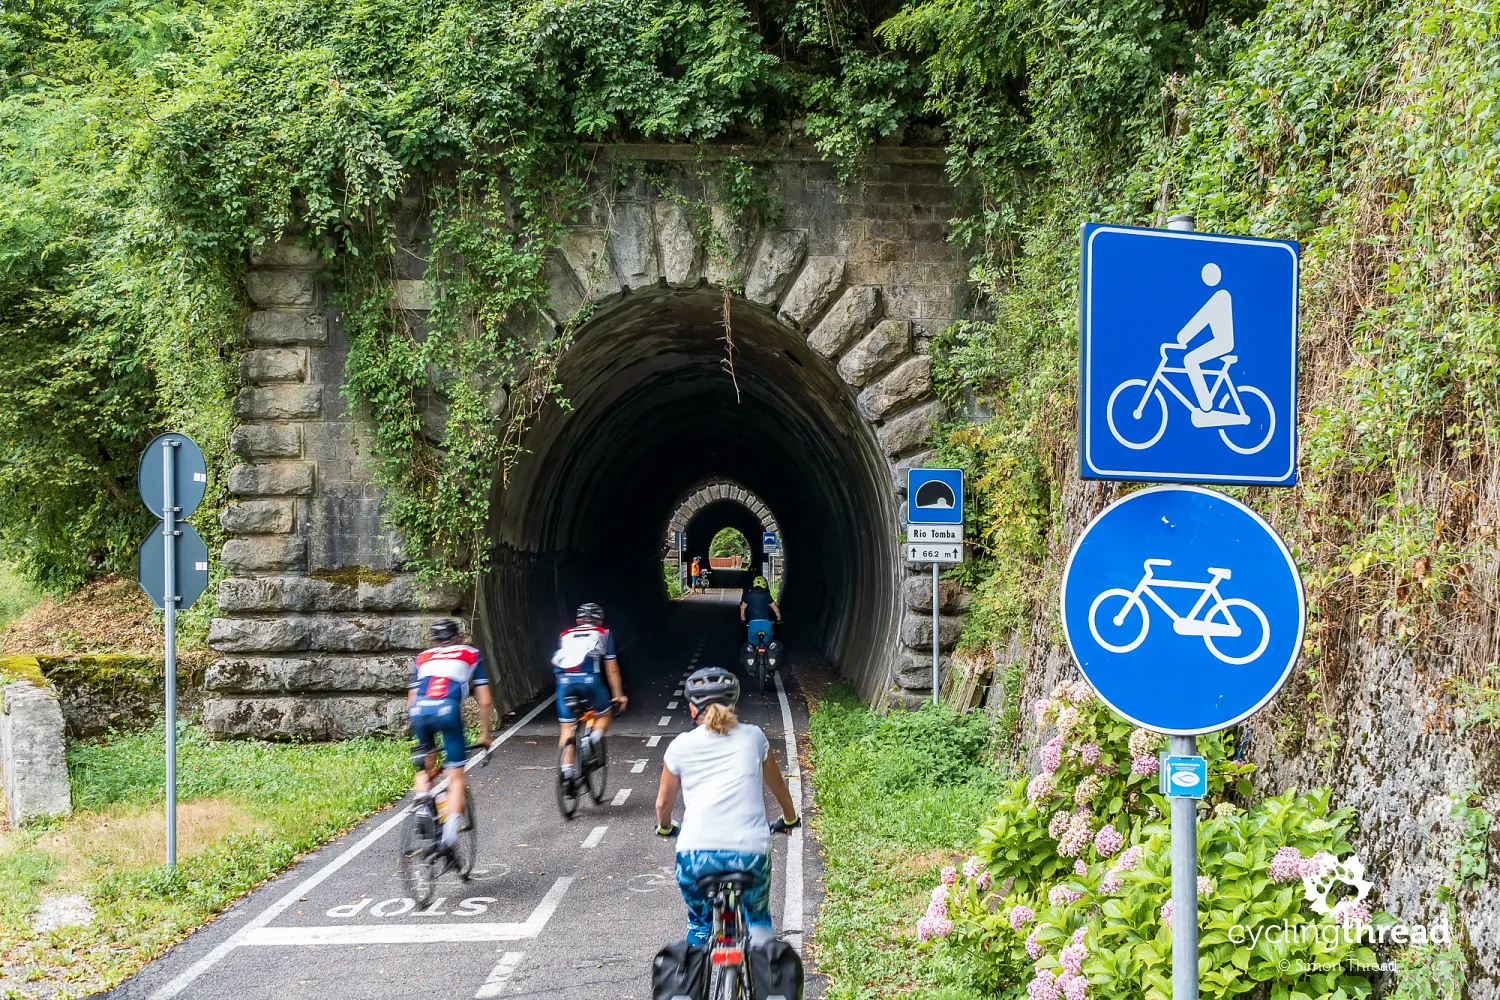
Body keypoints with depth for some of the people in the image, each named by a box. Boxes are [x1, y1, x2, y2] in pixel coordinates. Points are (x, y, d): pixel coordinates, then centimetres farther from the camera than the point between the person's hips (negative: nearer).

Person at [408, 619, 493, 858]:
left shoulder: (423, 657, 31)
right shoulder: (470, 655, 28)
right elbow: (485, 701, 21)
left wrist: (420, 737, 36)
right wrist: (484, 733, 30)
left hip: (419, 710, 2)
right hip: (448, 710, -2)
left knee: (424, 766, 27)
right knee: (456, 776, 5)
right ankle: (451, 827, -11)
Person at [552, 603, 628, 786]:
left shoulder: (565, 635, 29)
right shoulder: (603, 634, 23)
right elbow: (611, 669, 20)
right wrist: (618, 695, 26)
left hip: (564, 680, 2)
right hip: (589, 678, -2)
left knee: (566, 728, 9)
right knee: (604, 715, 22)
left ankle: (566, 767, -7)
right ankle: (594, 740, -6)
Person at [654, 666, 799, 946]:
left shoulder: (681, 746, 10)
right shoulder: (752, 737, 12)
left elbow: (664, 801, 22)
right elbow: (777, 786, 28)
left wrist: (664, 827, 44)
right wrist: (789, 818, 47)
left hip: (694, 853, 0)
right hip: (750, 851, 0)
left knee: (699, 923, 26)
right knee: (758, 915, 27)